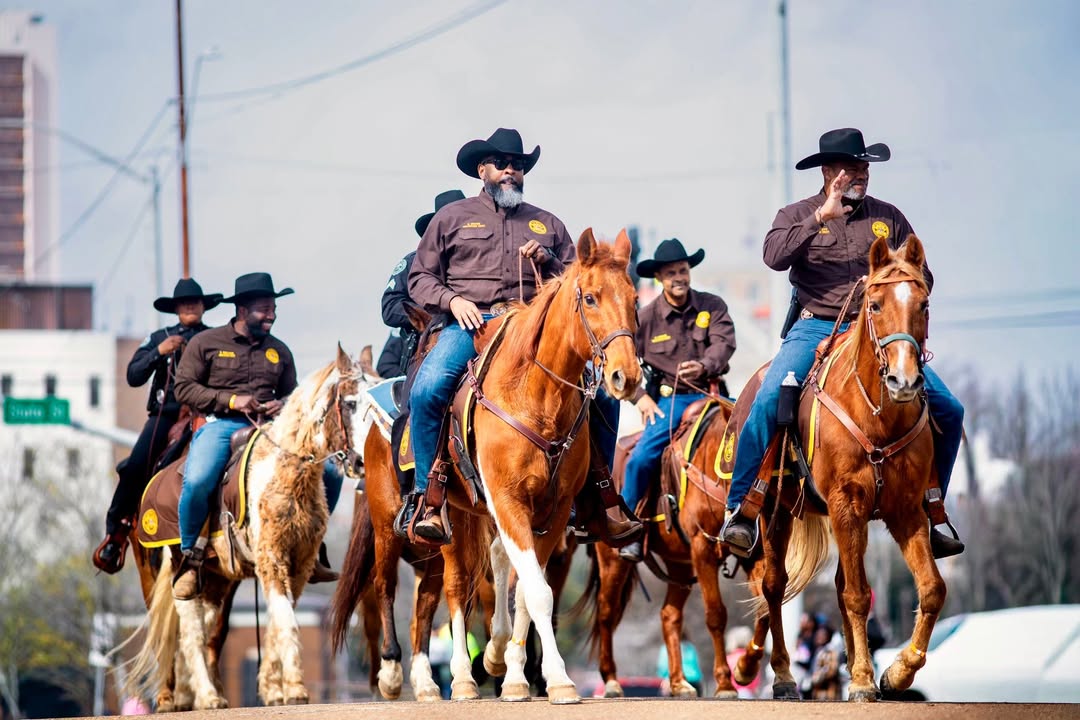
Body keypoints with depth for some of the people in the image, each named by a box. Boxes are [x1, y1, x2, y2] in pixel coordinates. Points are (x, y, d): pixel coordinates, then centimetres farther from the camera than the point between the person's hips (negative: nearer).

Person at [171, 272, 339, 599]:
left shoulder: (279, 351, 18)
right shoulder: (205, 343, 5)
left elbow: (292, 394, 26)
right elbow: (184, 388, 0)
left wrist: (282, 405, 0)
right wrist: (231, 400, -11)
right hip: (220, 425, -4)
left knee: (329, 473, -12)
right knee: (197, 481, -35)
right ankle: (190, 557, -13)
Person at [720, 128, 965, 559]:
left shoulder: (888, 218, 13)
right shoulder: (797, 215, 7)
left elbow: (920, 276, 16)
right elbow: (774, 257, -13)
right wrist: (821, 217, -19)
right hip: (816, 329, -3)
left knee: (948, 411, -8)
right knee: (768, 401, -28)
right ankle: (739, 512, -19)